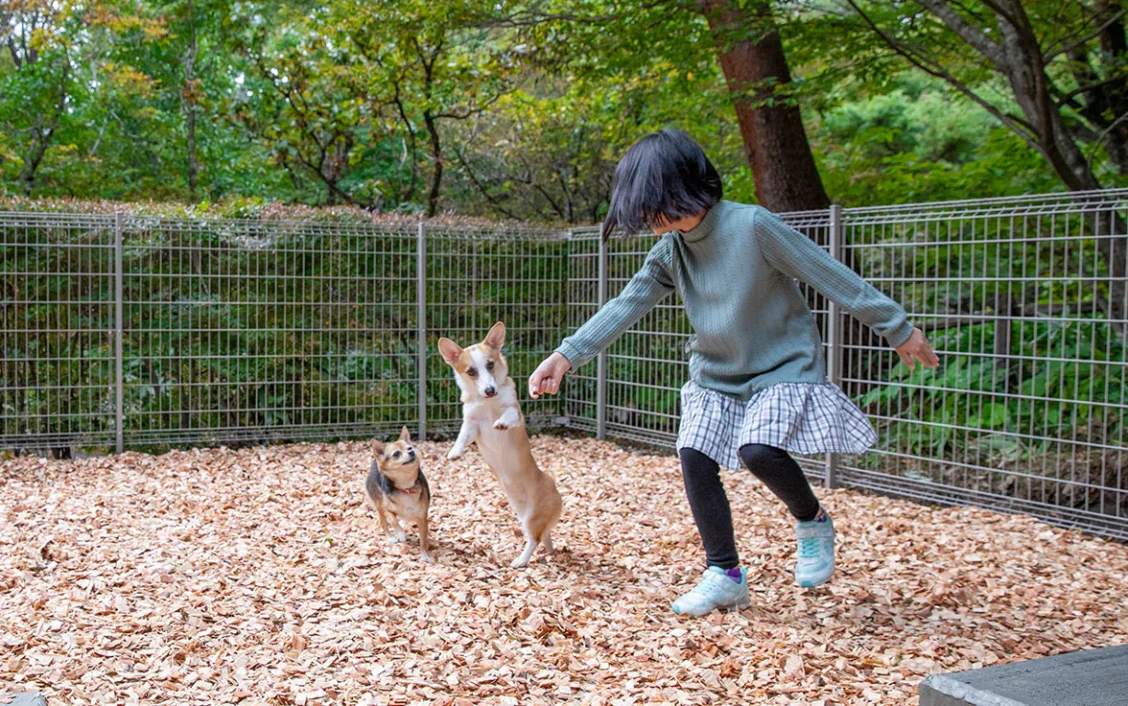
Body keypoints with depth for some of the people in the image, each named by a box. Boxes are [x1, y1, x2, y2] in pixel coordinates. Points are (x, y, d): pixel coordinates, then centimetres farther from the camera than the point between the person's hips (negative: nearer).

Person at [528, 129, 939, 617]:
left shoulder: (752, 225, -22)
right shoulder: (670, 250, -3)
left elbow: (832, 276, -17)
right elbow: (628, 304, -6)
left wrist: (897, 329, -11)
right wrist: (566, 356, -17)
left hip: (783, 366, -6)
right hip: (717, 375, 7)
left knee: (758, 450, -27)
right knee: (694, 458, -6)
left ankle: (812, 522, 4)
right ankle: (725, 576, 7)